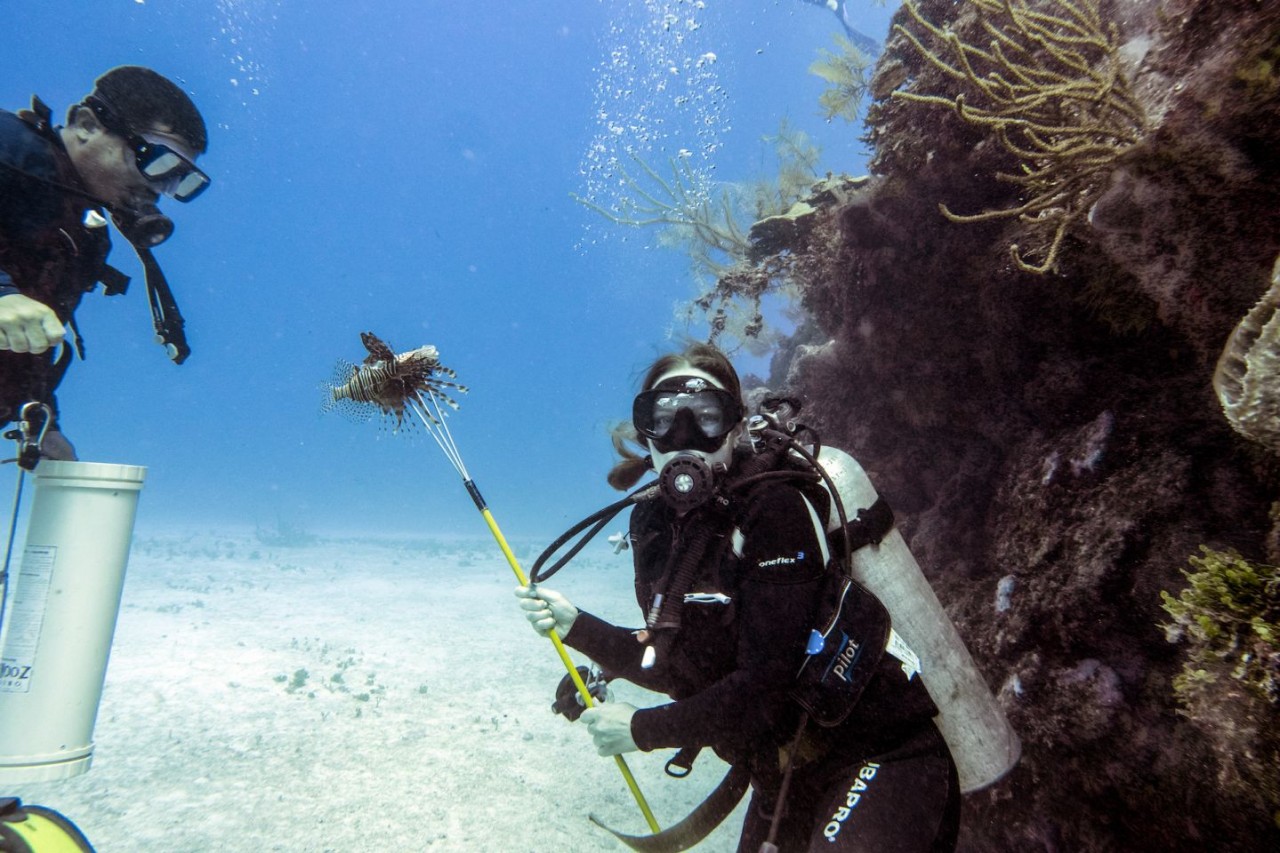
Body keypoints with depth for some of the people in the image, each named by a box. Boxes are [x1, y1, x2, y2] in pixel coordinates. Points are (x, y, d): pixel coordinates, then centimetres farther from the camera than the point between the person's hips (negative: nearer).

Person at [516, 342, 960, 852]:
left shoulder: (774, 509, -25)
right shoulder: (655, 525, -3)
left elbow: (766, 683, -26)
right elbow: (685, 668, 3)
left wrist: (643, 728, -16)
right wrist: (576, 627, -7)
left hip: (881, 764, -7)